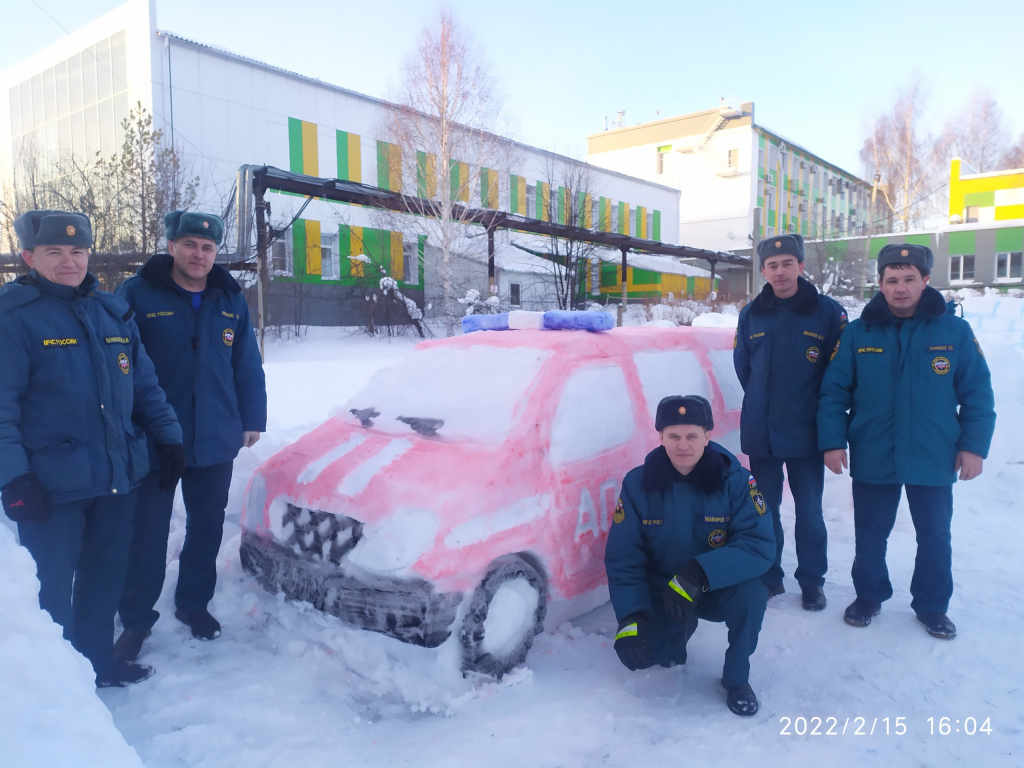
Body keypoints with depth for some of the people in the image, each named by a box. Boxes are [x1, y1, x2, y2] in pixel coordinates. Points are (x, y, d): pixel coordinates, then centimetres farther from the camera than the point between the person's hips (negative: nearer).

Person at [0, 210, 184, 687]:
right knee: (51, 589, 7)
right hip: (52, 485, -6)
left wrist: (168, 438, 9)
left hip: (119, 477, 6)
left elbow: (145, 385, 15)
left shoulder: (113, 312, 10)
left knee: (105, 577, 18)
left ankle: (97, 661, 35)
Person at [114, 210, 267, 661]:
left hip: (215, 441, 4)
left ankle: (193, 604, 31)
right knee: (147, 534, 4)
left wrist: (252, 419, 8)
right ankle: (136, 620, 20)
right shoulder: (137, 294, -4)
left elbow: (248, 366, 10)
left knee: (206, 527, 14)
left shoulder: (230, 301, 7)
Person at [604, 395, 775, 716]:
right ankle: (679, 630, 19)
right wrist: (631, 616, -25)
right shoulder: (638, 484, -15)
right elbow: (622, 558, -12)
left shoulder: (736, 480, -18)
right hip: (659, 593, 1)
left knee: (752, 591, -31)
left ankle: (736, 678, -2)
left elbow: (760, 545, -27)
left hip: (719, 590, -1)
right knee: (638, 654, -19)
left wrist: (699, 574, -40)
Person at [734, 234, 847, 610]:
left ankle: (812, 580, 23)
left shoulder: (828, 312, -4)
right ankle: (768, 577, 24)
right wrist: (763, 402, 12)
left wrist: (825, 415, 0)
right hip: (760, 431, 3)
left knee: (809, 510, 8)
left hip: (807, 432, -2)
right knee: (765, 509, 11)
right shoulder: (751, 314, 4)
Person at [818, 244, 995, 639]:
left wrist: (974, 445, -4)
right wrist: (832, 441, -8)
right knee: (870, 533, 14)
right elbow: (834, 393, -3)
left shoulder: (955, 331, -4)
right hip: (872, 458, 0)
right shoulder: (858, 333, -3)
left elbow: (978, 394, -1)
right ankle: (869, 596, 34)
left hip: (933, 458, 0)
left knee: (934, 536, 14)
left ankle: (932, 606, 33)